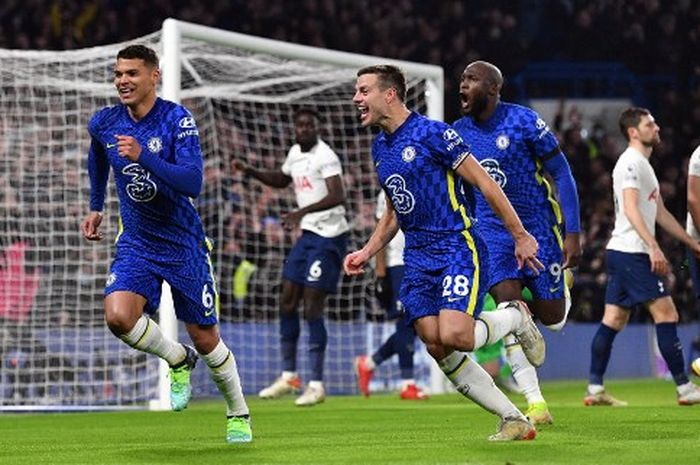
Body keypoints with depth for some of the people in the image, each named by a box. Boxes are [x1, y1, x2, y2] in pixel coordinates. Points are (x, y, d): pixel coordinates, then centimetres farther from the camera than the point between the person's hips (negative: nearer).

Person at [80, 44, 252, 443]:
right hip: (136, 242, 3)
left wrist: (143, 156, -39)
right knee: (118, 316, -24)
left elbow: (193, 183, -29)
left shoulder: (178, 119, -17)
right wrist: (96, 207, 26)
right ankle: (178, 360, 5)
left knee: (205, 339, 5)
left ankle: (239, 414, 28)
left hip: (183, 242, -3)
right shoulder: (104, 124, -3)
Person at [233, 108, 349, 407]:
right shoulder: (295, 153, 12)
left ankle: (317, 385, -5)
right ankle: (289, 376, 18)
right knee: (287, 301, 8)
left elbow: (337, 196, -28)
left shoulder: (325, 157, -15)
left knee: (312, 307, -10)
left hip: (329, 237, -9)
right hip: (308, 234, 9)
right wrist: (250, 172, 17)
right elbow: (281, 180, 32)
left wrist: (303, 212, -39)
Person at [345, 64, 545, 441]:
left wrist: (520, 235, -8)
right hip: (417, 258, 7)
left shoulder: (432, 133, -10)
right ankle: (514, 420, 5)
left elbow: (483, 182, -8)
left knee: (454, 336, -25)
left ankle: (515, 318, 8)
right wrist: (367, 252, 14)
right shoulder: (380, 148, 14)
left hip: (457, 247, -7)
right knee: (437, 349, -4)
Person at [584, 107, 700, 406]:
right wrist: (653, 247, -28)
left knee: (614, 320, 8)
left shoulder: (643, 164, 22)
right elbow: (631, 209, -21)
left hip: (620, 252, 11)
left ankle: (595, 389, 7)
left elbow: (660, 213, 26)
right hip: (632, 252, -11)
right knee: (666, 314, -10)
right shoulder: (631, 162, -11)